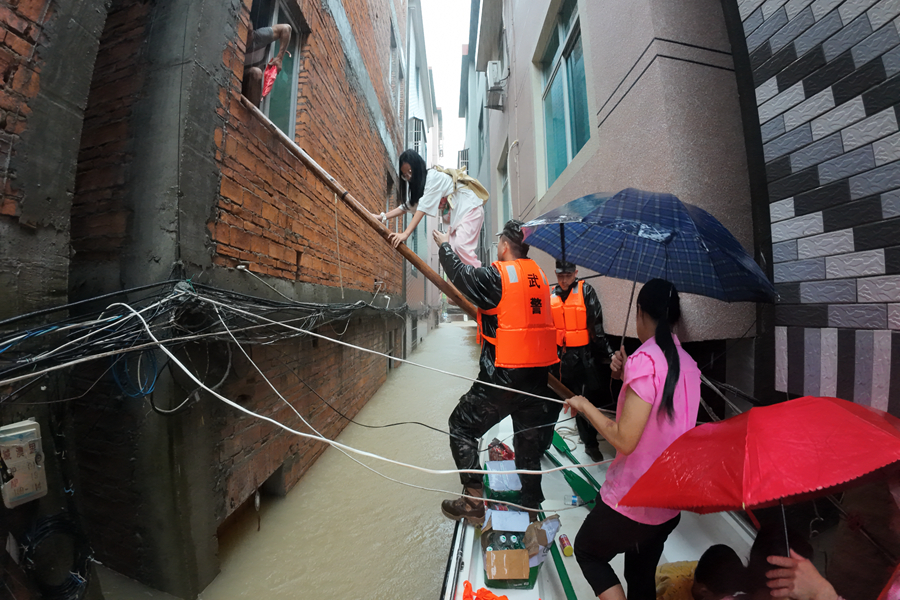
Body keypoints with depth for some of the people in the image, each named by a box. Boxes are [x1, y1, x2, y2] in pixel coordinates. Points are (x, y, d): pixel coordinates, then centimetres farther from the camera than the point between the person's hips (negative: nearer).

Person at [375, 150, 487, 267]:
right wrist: (382, 217, -2)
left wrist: (406, 233, -34)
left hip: (470, 209, -9)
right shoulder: (419, 183, 11)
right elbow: (407, 205, 9)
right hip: (457, 215, 9)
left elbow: (423, 207, -28)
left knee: (462, 246, -25)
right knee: (453, 253, -2)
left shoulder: (434, 176, -19)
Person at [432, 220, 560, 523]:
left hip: (503, 375, -7)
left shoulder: (497, 275, -13)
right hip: (538, 374, 8)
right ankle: (531, 504, 41)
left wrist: (445, 244, 15)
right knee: (530, 438, 23)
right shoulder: (539, 275, 7)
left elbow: (459, 273, -2)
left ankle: (474, 501, 18)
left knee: (462, 426, 12)